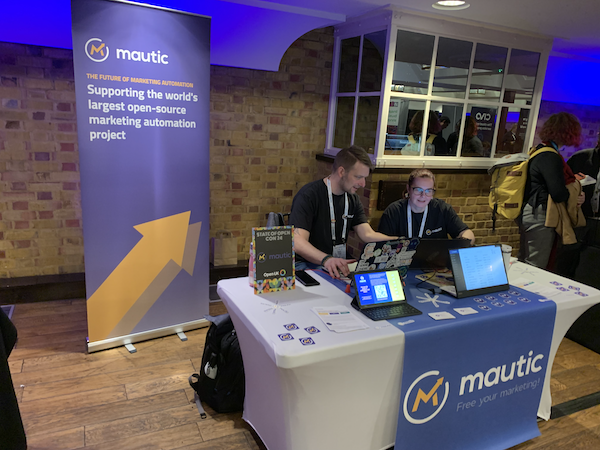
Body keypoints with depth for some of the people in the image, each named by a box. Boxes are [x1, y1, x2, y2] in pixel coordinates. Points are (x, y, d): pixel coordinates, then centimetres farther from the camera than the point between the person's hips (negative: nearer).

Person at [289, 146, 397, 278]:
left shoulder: (352, 199, 11)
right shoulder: (309, 195, -14)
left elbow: (368, 235, 1)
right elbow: (297, 242, -25)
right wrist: (326, 259, -44)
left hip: (339, 264, 8)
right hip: (306, 264, -8)